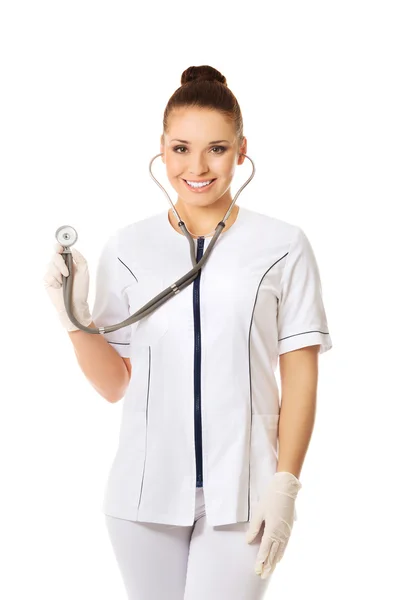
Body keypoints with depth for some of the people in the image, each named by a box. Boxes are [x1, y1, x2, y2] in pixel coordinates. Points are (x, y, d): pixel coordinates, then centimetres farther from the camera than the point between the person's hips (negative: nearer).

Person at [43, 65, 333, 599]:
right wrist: (74, 317, -9)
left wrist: (285, 484, -5)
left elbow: (300, 376, 0)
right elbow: (114, 385, 5)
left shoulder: (283, 247, -3)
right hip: (146, 492, 2)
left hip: (241, 494, -2)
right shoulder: (127, 249, 2)